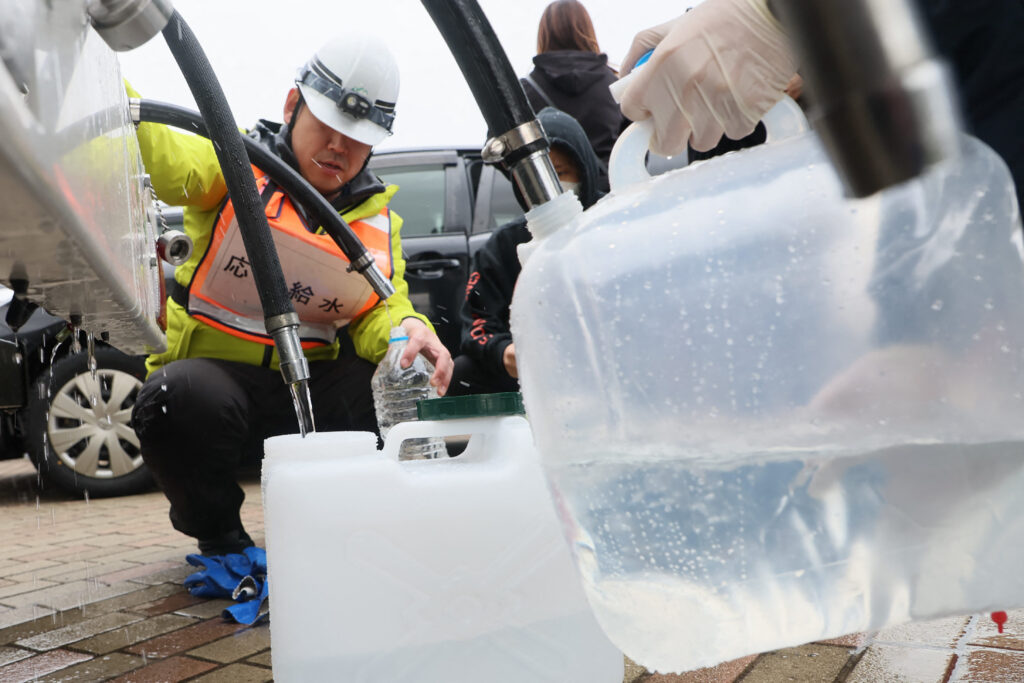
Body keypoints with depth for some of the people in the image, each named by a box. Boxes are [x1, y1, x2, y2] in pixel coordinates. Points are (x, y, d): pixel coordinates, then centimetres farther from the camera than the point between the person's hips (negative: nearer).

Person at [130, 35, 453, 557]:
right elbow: (161, 160, -23)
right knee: (179, 398, -36)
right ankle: (221, 541, -5)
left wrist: (408, 329, -27)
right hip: (215, 375, -3)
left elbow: (382, 310, -1)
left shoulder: (377, 220, 11)